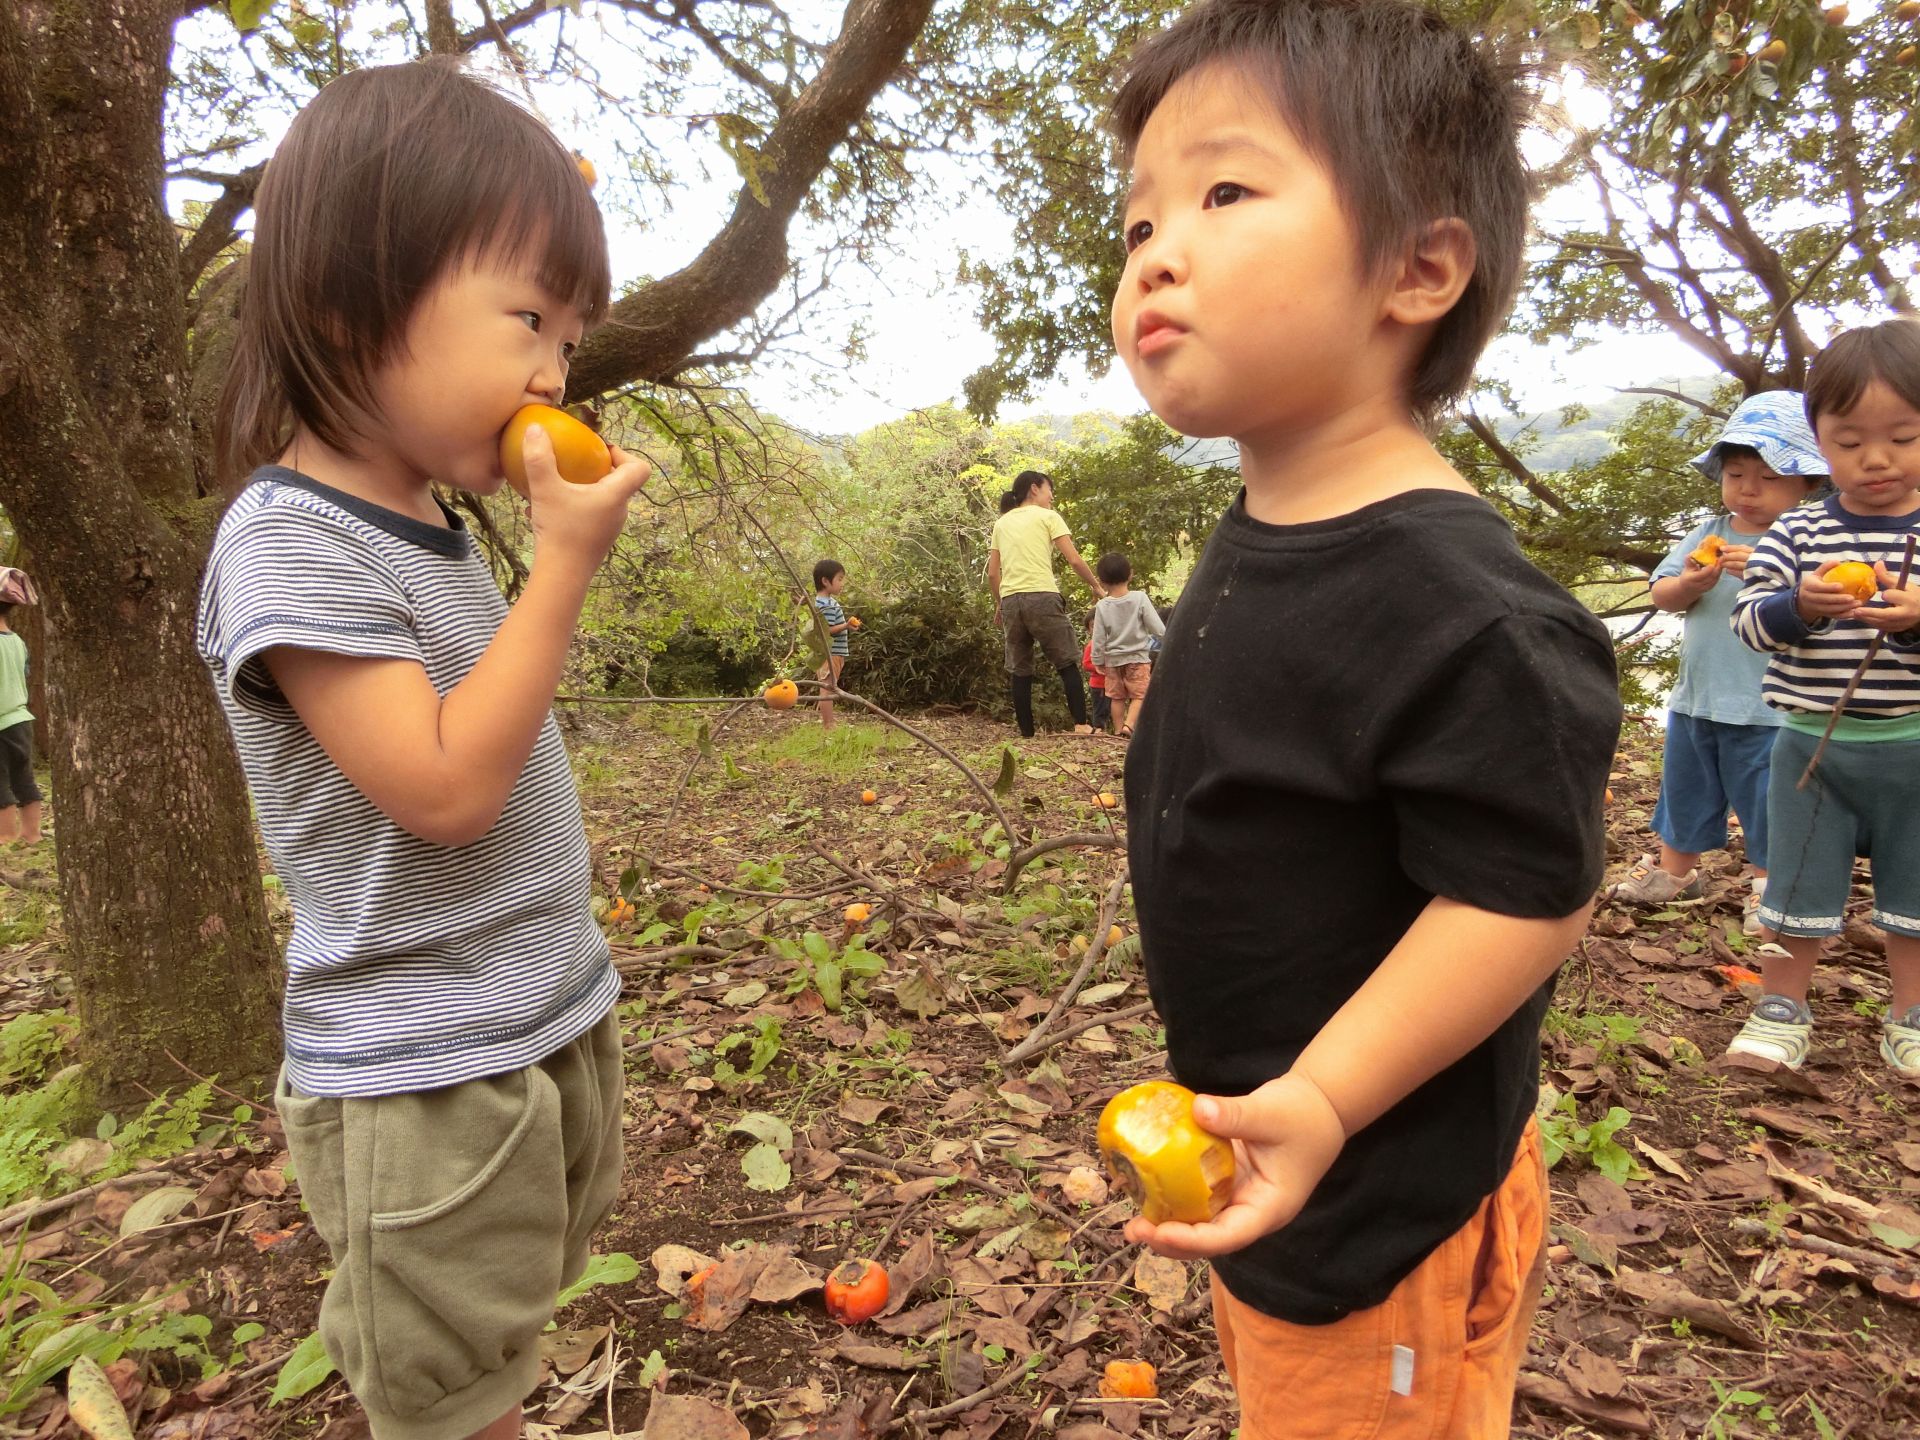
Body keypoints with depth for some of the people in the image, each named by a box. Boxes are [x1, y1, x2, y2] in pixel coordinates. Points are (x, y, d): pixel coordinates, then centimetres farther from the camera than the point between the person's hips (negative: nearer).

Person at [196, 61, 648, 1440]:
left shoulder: (436, 525, 6)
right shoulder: (289, 543, -20)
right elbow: (444, 789, -26)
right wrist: (567, 565, -23)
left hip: (558, 1019, 8)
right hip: (428, 1080, -7)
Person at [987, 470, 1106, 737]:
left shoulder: (1002, 523, 18)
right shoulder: (1047, 516, 5)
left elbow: (992, 573, 15)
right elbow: (1074, 560, -2)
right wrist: (1097, 586, 10)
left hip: (1010, 599, 5)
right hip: (1042, 595, -4)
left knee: (1020, 671, 8)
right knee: (1067, 664, 3)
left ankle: (1027, 734, 8)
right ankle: (1081, 725, -5)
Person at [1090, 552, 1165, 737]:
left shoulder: (1101, 606, -8)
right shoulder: (1140, 598, -12)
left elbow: (1098, 639, -3)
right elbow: (1159, 630, -12)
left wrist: (1098, 661, 9)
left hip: (1113, 660, 2)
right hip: (1138, 658, -2)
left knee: (1117, 697, 14)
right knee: (1139, 694, 2)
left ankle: (1119, 729, 16)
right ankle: (1129, 725, -17)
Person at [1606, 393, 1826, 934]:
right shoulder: (1708, 534, 4)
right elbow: (1660, 594, 1)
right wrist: (1691, 584, -19)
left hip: (1767, 711, -5)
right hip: (1695, 700, 5)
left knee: (1768, 807, 8)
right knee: (1684, 790, 20)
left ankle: (1767, 888, 28)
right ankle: (1673, 870, 39)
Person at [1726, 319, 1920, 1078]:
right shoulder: (1796, 532, -2)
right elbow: (1747, 618, -7)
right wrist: (1799, 604, -27)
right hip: (1811, 742, 0)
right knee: (1798, 882, 10)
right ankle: (1782, 1011, 25)